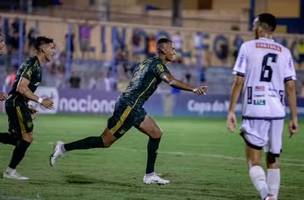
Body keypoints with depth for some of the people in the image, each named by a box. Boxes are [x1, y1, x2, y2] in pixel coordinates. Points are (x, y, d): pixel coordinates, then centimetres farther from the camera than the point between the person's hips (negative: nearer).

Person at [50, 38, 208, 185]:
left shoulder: (147, 62, 18)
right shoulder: (157, 63, -11)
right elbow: (171, 81, -27)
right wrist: (193, 89, -32)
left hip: (134, 108, 10)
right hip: (128, 107, -10)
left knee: (156, 134, 6)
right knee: (105, 141, -5)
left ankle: (150, 175, 7)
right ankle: (64, 148, 1)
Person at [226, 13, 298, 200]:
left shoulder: (248, 47, 2)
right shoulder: (285, 52, 9)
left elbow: (239, 81, -2)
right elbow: (291, 87, 6)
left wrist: (231, 111, 1)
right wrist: (294, 118, 10)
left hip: (254, 111, -3)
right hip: (278, 112, 3)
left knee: (254, 161, -1)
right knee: (274, 161, 15)